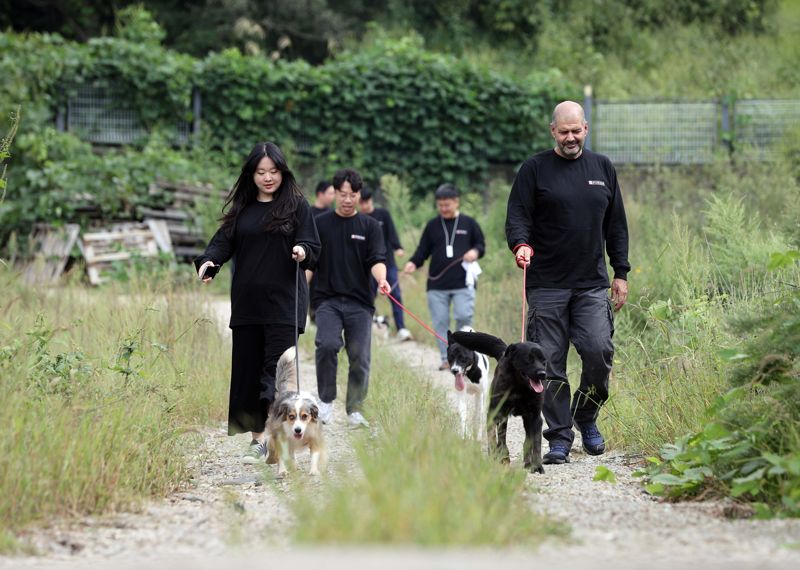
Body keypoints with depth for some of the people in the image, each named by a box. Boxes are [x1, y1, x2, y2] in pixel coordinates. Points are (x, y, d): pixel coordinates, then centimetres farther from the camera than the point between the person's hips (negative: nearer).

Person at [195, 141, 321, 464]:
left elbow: (313, 248, 0)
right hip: (246, 302, 4)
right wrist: (208, 262, -13)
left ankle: (270, 436, -17)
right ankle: (257, 436, 13)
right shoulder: (242, 208, 13)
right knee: (247, 370, 5)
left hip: (283, 301, -4)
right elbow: (224, 241, 7)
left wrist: (302, 252, -24)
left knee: (276, 368, -11)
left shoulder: (296, 205, 2)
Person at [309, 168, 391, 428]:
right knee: (327, 345, -24)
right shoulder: (320, 224, 7)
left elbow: (377, 260, -4)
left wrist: (381, 279, -24)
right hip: (328, 300, -1)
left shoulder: (370, 226, 7)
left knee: (360, 358, -2)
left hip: (360, 302, 1)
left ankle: (354, 410, 14)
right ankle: (326, 400, -7)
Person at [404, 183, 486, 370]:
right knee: (440, 322, 1)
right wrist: (413, 263, -7)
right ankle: (446, 358, 9)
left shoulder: (468, 223, 6)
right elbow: (423, 250, 11)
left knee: (464, 316, -12)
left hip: (463, 284, -2)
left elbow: (481, 244, 12)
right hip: (437, 285, 2)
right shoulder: (432, 226, 9)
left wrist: (475, 251, -10)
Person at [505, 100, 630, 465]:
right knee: (550, 363, -3)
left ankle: (586, 417, 13)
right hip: (546, 285, -2)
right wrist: (521, 244, -24)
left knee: (599, 352, -12)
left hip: (592, 284, 2)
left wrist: (621, 273, 12)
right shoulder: (535, 169, 3)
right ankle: (559, 437, 5)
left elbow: (616, 225, 17)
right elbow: (517, 215, -3)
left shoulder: (603, 168, 13)